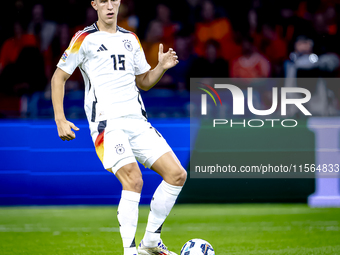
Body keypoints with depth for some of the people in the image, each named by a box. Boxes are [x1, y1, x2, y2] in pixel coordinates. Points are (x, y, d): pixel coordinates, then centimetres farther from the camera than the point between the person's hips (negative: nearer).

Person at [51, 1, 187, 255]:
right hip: (107, 124, -6)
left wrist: (161, 67, 4)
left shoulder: (131, 39, 17)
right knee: (133, 180, -25)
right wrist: (60, 120, -5)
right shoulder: (85, 39, 1)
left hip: (137, 121, 6)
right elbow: (59, 77, 3)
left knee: (177, 174, -2)